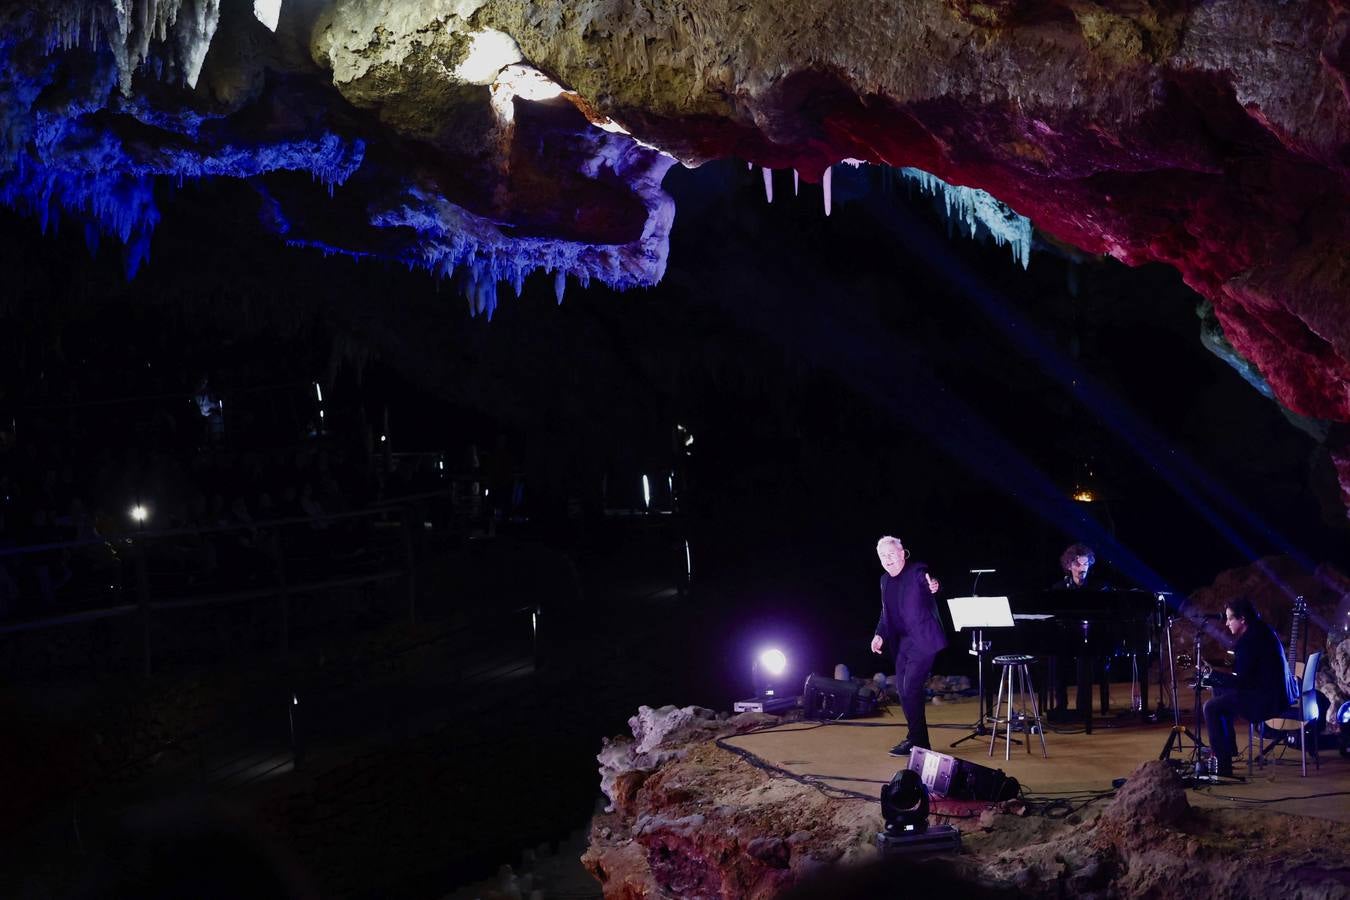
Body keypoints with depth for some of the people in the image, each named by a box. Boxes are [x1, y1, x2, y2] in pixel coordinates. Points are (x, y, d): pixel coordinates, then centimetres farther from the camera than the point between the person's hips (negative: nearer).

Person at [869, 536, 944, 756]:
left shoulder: (917, 572, -11)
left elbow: (928, 583, -33)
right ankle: (917, 739, 20)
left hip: (923, 641, -8)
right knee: (902, 689, 10)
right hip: (902, 643, 8)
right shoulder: (885, 580, 11)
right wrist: (880, 635, 5)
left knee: (911, 688, -13)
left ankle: (917, 740, -4)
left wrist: (934, 586, -55)